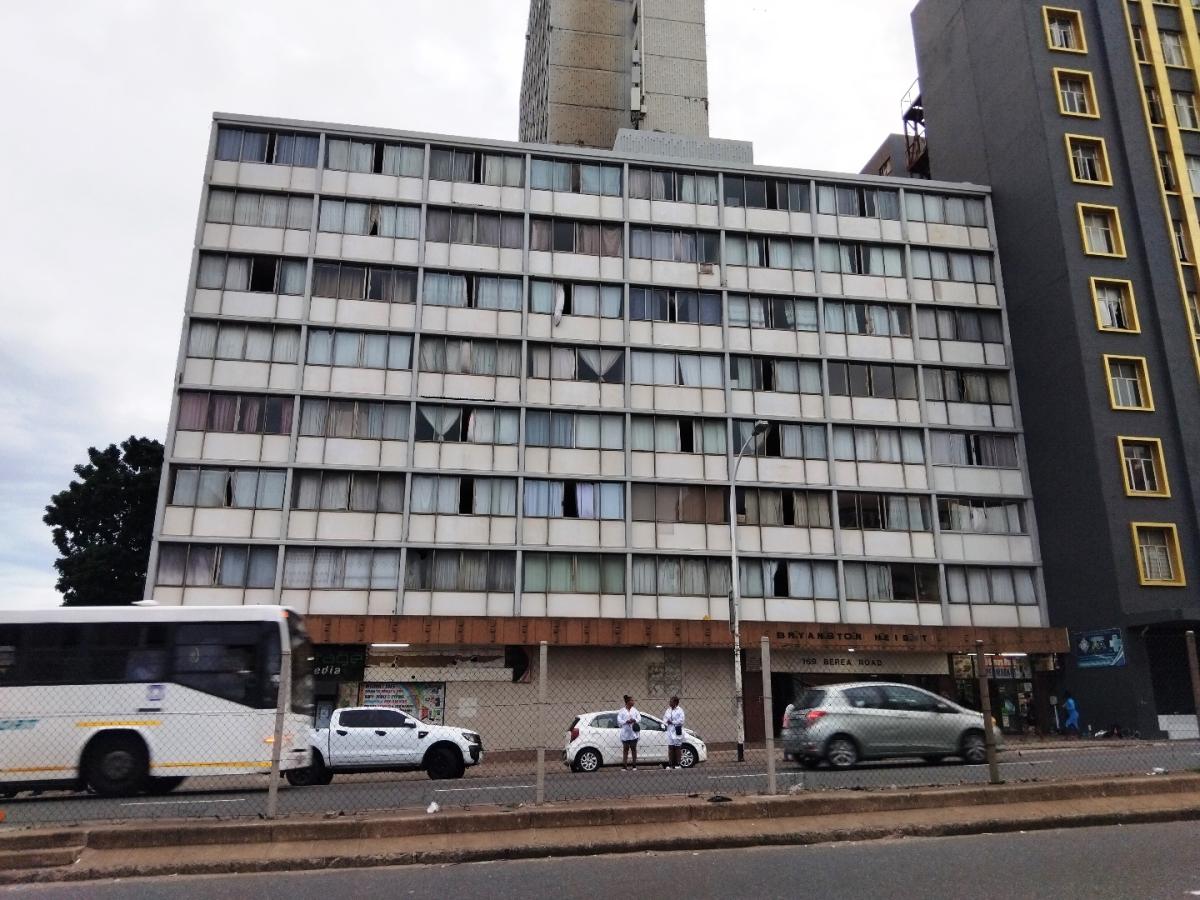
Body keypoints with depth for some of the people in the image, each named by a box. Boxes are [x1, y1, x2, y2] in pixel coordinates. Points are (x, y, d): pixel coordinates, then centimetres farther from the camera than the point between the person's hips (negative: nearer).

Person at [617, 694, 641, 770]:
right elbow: (619, 721, -5)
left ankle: (634, 764, 13)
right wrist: (626, 722, -19)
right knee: (625, 749, 3)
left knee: (633, 749, 6)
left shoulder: (635, 710, 8)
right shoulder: (622, 711, 0)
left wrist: (634, 720, -16)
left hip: (634, 733, 2)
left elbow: (639, 718, 4)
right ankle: (624, 765, 7)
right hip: (625, 733, -2)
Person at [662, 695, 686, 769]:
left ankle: (677, 764, 7)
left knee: (677, 748, 2)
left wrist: (672, 722, -13)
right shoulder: (668, 710, 11)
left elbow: (681, 721, -13)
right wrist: (665, 723, -7)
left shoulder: (679, 710, -7)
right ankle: (670, 764, 7)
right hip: (670, 731, 5)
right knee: (670, 748, 4)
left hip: (677, 732, -5)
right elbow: (665, 718, 13)